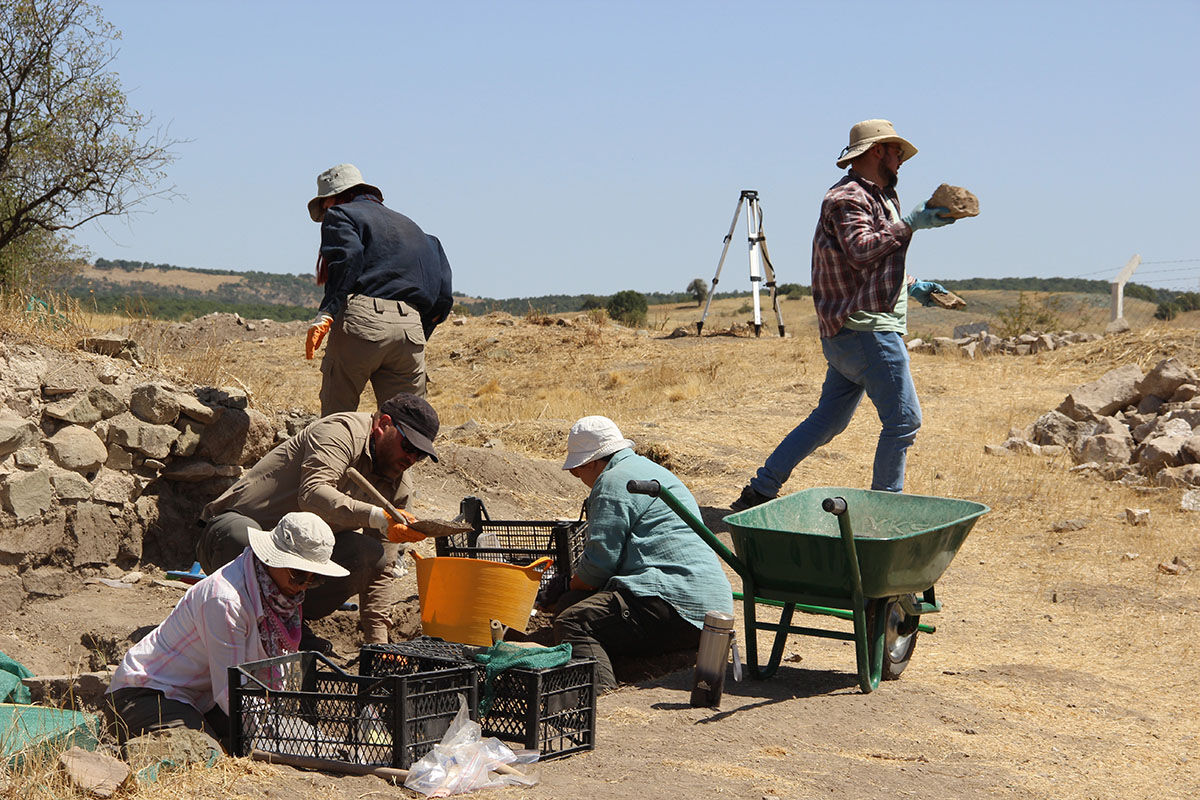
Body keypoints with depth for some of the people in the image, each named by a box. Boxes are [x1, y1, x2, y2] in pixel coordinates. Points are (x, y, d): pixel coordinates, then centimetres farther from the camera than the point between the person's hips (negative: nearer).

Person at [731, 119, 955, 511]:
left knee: (828, 420, 12)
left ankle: (759, 491, 13)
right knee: (904, 419, -7)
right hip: (867, 328, -11)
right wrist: (909, 224, -24)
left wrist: (910, 287, 22)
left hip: (849, 332, 11)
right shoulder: (848, 197, -9)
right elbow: (861, 250, -26)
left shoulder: (874, 197, 24)